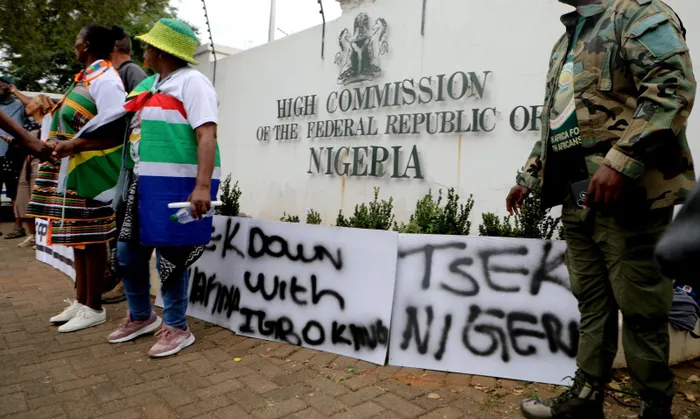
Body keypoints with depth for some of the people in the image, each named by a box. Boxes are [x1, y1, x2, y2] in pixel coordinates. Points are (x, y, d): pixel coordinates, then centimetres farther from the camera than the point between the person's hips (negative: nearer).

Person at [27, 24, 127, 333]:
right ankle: (81, 302, 25)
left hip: (90, 172, -9)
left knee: (91, 239, -2)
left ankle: (94, 308, 10)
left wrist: (69, 144, -21)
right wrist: (51, 143, 10)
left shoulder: (104, 78, -11)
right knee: (78, 238, 13)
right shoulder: (87, 77, 16)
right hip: (72, 171, 9)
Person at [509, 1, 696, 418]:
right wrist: (529, 177, 23)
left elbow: (673, 86, -16)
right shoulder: (566, 41, 24)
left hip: (628, 193, -7)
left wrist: (621, 162, -25)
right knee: (592, 303, 12)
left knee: (640, 308, 2)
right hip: (578, 197, 8)